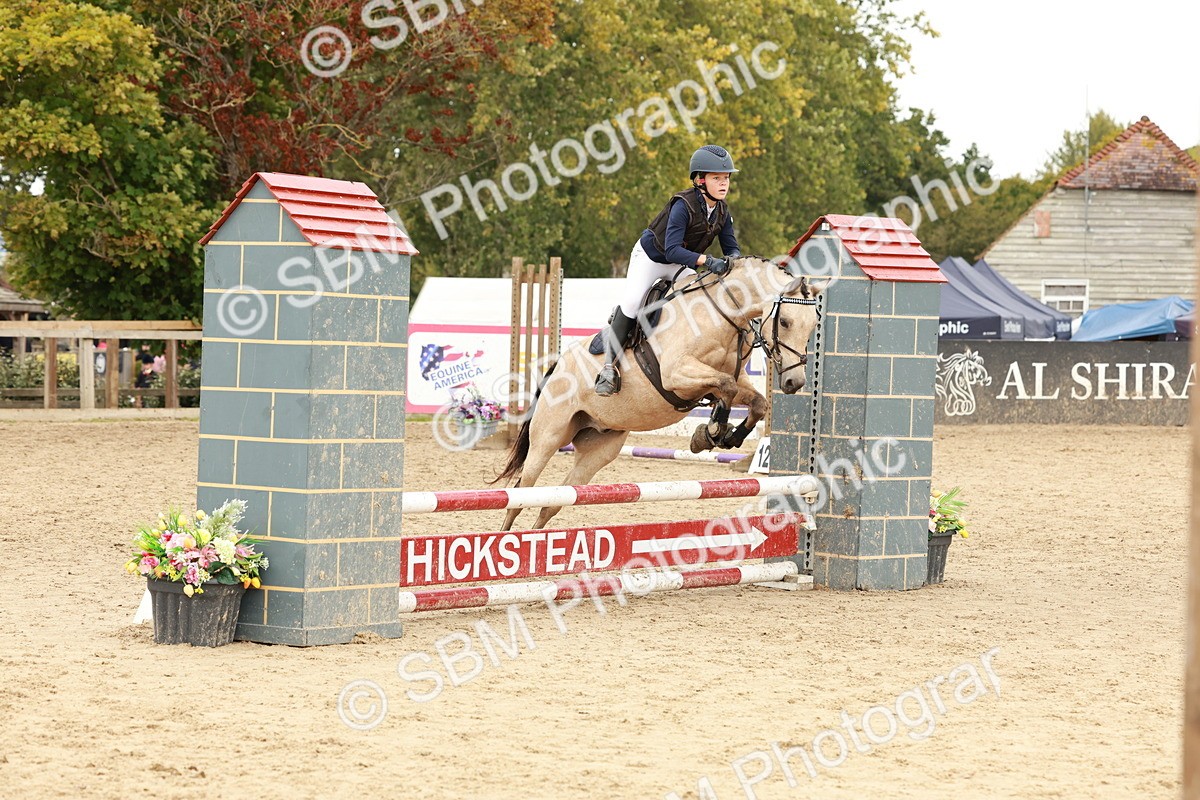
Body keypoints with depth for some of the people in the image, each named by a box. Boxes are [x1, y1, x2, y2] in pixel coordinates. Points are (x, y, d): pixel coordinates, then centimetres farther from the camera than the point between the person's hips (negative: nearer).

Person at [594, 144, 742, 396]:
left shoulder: (722, 212, -12)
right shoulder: (683, 205, -33)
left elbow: (732, 248, -6)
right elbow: (672, 250, -40)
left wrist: (731, 259, -31)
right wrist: (707, 260, -52)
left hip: (680, 265, 7)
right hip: (650, 256, -7)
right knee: (631, 301, -22)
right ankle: (610, 366, -14)